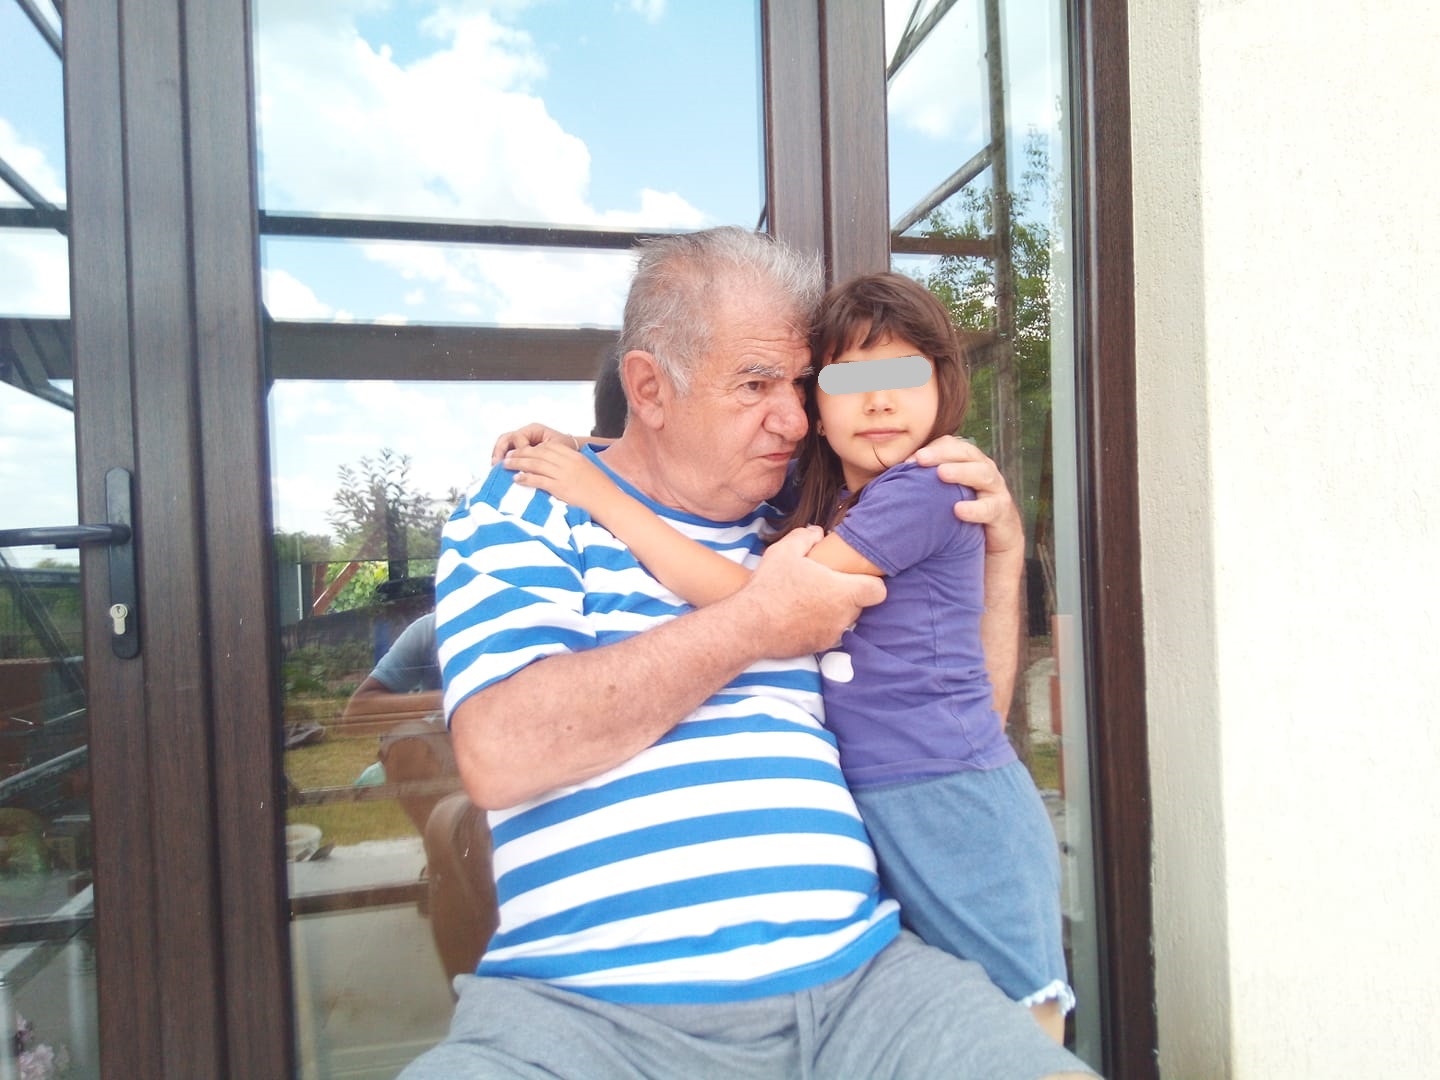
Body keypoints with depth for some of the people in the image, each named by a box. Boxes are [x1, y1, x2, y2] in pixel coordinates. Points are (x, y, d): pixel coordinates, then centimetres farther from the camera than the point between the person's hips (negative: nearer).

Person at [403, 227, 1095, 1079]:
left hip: (855, 974, 4)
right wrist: (755, 624, -11)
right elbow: (498, 754, -15)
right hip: (586, 1002, -3)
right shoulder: (526, 509, 3)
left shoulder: (808, 524, 14)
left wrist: (1000, 548, 8)